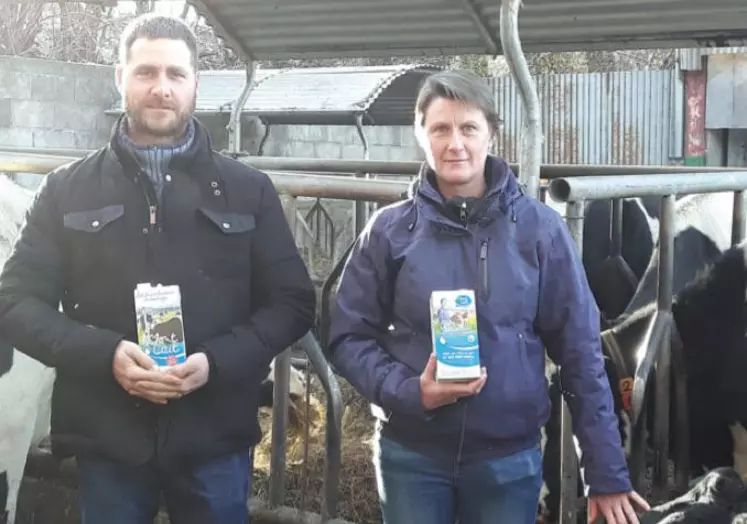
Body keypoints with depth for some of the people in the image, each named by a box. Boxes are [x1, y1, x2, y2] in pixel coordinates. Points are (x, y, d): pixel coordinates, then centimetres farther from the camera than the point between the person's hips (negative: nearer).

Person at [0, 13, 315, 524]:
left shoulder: (248, 189, 6)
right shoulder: (67, 189, 6)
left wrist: (217, 360, -13)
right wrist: (105, 354, -15)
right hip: (107, 439, 0)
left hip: (215, 440, 0)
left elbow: (293, 302, 5)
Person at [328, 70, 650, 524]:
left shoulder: (540, 228, -3)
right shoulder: (389, 230, -2)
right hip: (411, 457, 0)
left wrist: (607, 472, -1)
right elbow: (349, 337, 1)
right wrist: (408, 391, -17)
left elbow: (580, 350, 0)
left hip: (510, 459, 0)